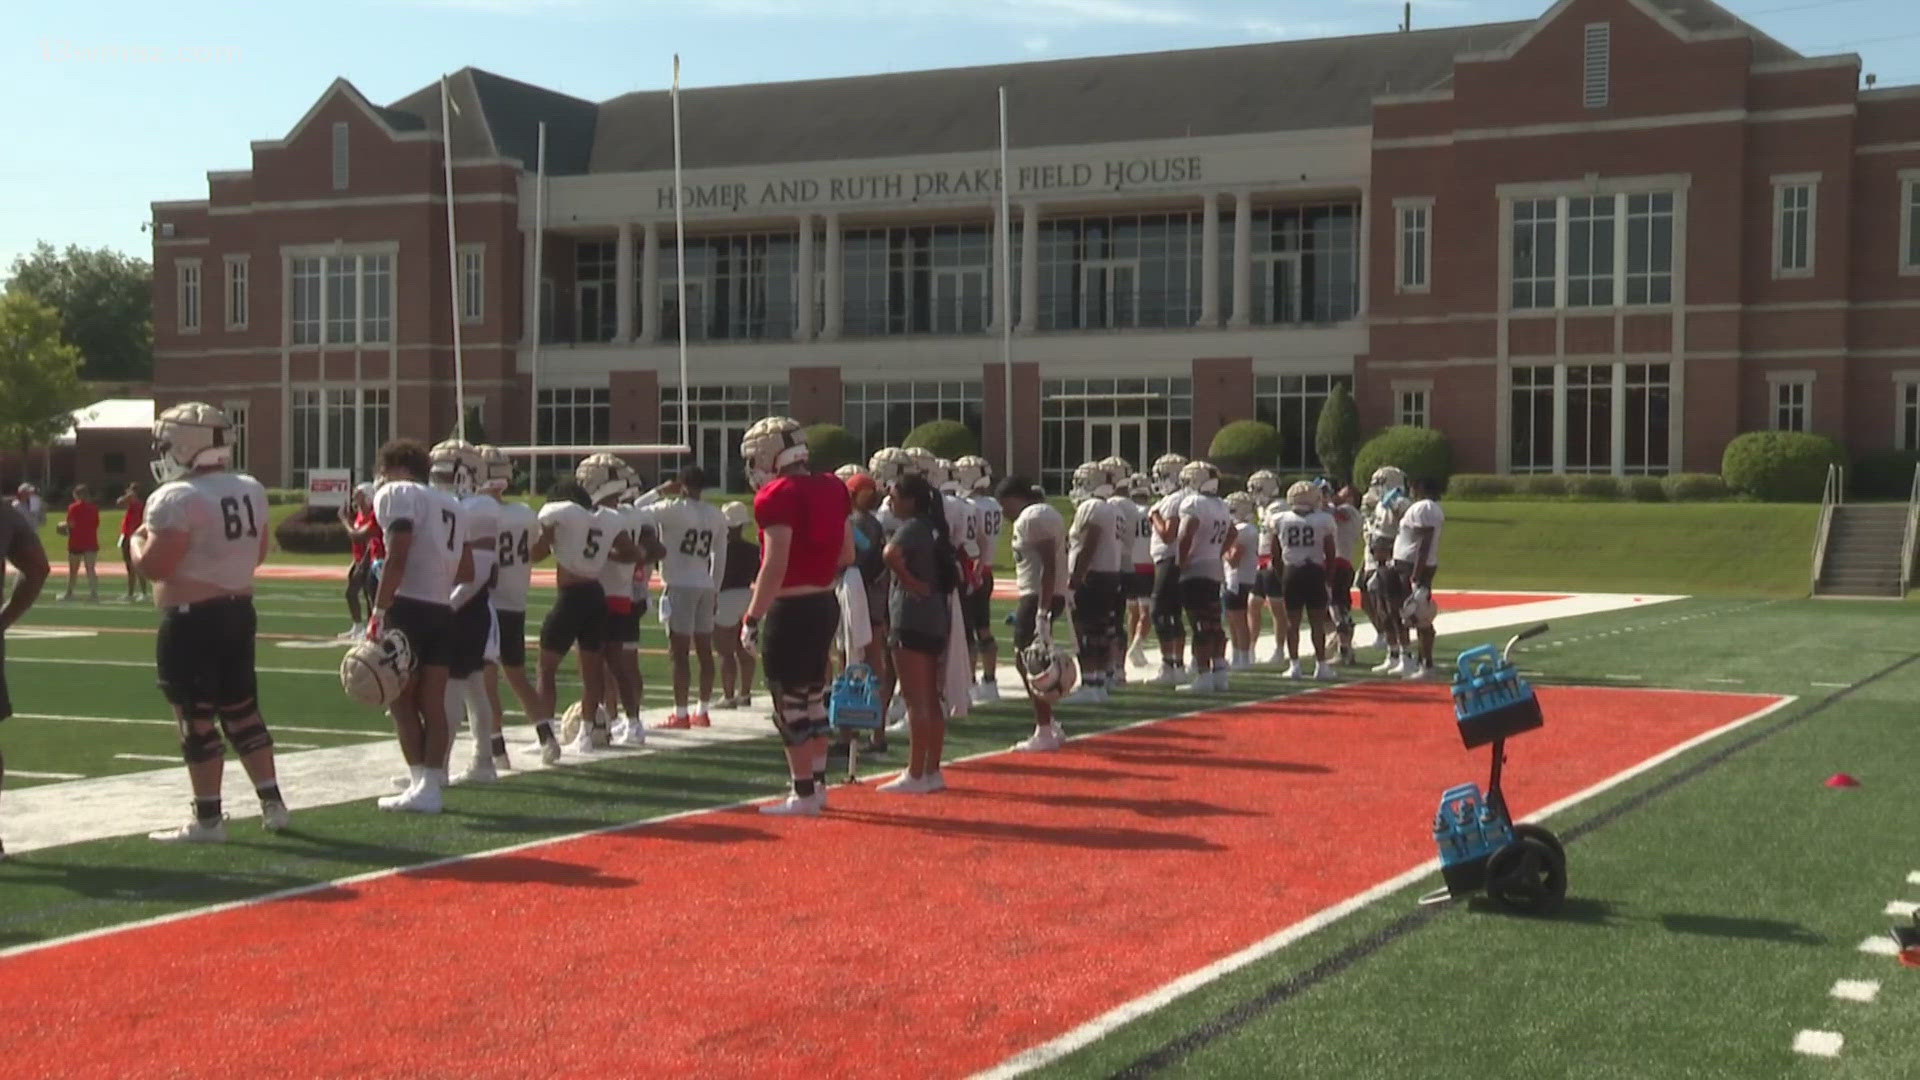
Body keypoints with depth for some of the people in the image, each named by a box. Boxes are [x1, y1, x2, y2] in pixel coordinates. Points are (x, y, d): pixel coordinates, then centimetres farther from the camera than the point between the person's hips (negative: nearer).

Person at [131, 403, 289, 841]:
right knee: (242, 711, 16)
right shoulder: (251, 490, 7)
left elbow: (153, 566, -18)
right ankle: (272, 804, 19)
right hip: (240, 610, 8)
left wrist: (138, 540, 1)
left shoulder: (177, 499, -17)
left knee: (197, 720, 0)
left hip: (193, 620, -8)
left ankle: (208, 819, 5)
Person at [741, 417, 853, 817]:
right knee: (813, 698, 19)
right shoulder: (831, 490, 8)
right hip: (826, 604, 8)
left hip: (790, 610, -8)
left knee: (790, 705, 1)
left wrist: (752, 618, -14)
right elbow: (847, 555, 14)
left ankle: (803, 795, 5)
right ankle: (817, 785, 26)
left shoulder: (778, 497, -15)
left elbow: (775, 565, -19)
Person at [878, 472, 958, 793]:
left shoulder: (911, 527, -12)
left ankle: (915, 775, -4)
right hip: (937, 619, 9)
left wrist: (910, 582, -20)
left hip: (912, 619, -9)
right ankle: (932, 771, 17)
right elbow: (954, 565, 26)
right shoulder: (934, 528, 15)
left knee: (916, 700, -6)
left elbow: (891, 554, -33)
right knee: (931, 700, 12)